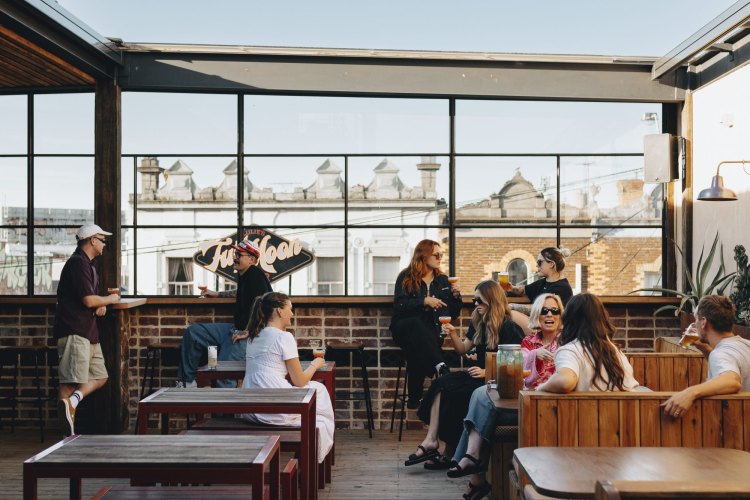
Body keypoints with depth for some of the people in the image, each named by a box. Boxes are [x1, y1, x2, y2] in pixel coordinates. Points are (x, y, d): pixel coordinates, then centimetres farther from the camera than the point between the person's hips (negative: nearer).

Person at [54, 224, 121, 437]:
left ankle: (72, 401, -4)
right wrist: (111, 299, -1)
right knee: (71, 382, -9)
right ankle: (69, 435, -8)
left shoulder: (88, 265, 19)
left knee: (100, 377, 11)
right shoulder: (78, 263, -13)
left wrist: (102, 306, 5)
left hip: (88, 333, 10)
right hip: (74, 332, -10)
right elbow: (89, 300, -19)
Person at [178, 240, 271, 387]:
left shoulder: (256, 275, -16)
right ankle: (186, 381, 10)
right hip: (237, 328, 10)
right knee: (192, 332, 6)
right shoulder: (242, 275, 14)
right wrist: (216, 294, 32)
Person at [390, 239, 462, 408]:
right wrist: (424, 301, -17)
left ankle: (415, 398, -36)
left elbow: (453, 314, 18)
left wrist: (455, 296, 1)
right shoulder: (406, 278, 7)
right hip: (405, 328, -2)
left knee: (417, 350, -35)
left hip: (431, 330, 2)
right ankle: (441, 367, -55)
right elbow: (399, 305, -8)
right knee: (416, 324, -41)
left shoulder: (443, 280, 18)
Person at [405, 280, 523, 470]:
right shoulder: (479, 323, 14)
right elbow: (463, 349, 16)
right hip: (479, 375, 8)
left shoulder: (508, 328, -10)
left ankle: (450, 452, -13)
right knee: (441, 383, -18)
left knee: (452, 392, -25)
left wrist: (487, 372, -20)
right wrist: (453, 334, -2)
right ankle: (431, 439, -26)